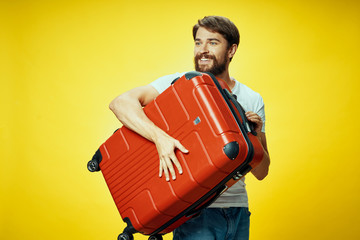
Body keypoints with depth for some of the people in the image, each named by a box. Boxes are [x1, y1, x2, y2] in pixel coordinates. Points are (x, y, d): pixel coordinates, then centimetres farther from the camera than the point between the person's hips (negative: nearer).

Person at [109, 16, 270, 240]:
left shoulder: (252, 100, 7)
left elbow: (261, 172, 8)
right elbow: (120, 103, -20)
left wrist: (255, 138, -12)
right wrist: (160, 137, -33)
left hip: (238, 212, 4)